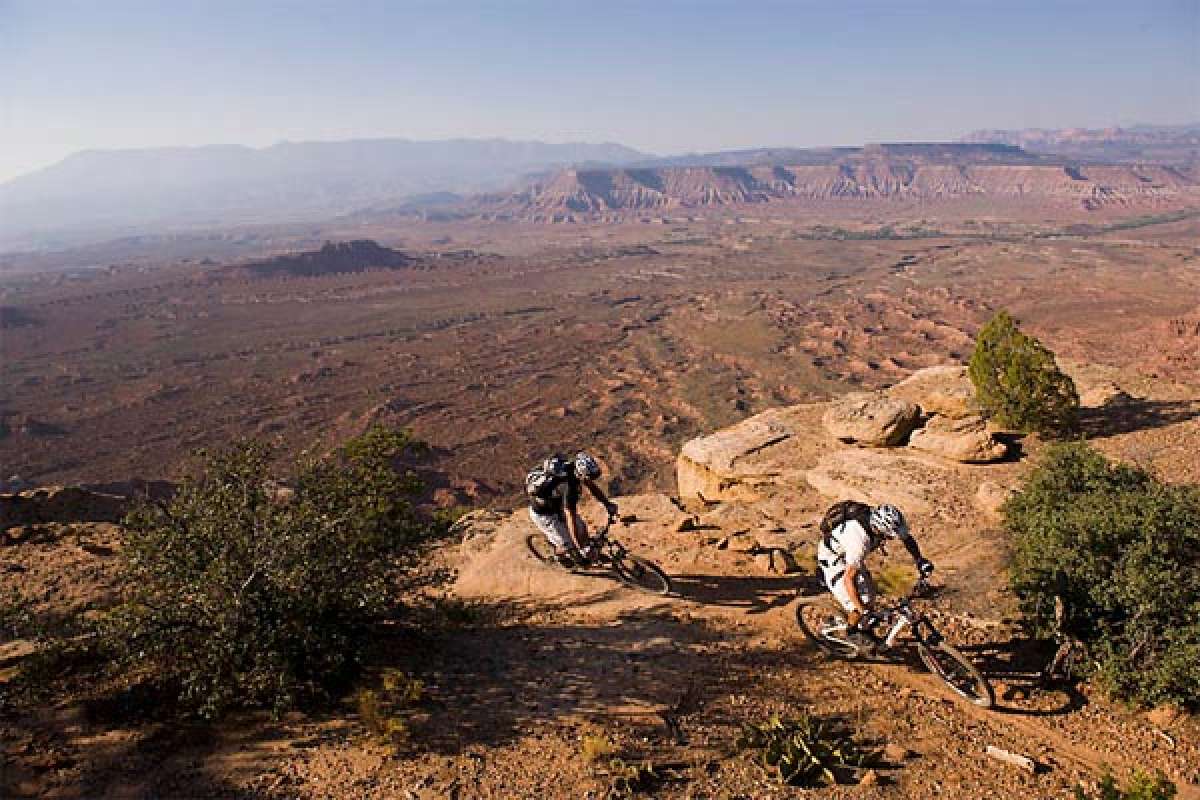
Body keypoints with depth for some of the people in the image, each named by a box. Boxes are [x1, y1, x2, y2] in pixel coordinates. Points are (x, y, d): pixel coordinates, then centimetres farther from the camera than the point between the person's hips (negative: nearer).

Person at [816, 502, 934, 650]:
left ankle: (866, 630, 25)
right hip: (832, 557, -7)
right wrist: (862, 610, -37)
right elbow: (848, 579, -38)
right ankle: (853, 632, 13)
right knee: (860, 600, -12)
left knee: (869, 593, 4)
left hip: (848, 554, 7)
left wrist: (920, 560, -15)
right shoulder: (859, 541, -42)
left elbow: (907, 538, -1)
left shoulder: (879, 521, -23)